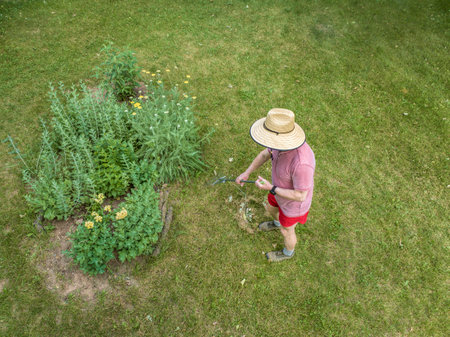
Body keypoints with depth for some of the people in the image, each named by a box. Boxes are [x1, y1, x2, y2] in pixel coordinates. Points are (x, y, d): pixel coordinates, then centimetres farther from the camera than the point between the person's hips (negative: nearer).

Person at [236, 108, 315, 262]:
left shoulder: (302, 162, -48)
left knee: (286, 231, 24)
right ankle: (277, 223, 72)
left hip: (295, 201, -6)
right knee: (271, 209, 35)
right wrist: (247, 172, -8)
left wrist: (270, 189, -30)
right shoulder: (284, 138, -24)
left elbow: (300, 196, -33)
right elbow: (266, 153, -3)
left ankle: (287, 252, 59)